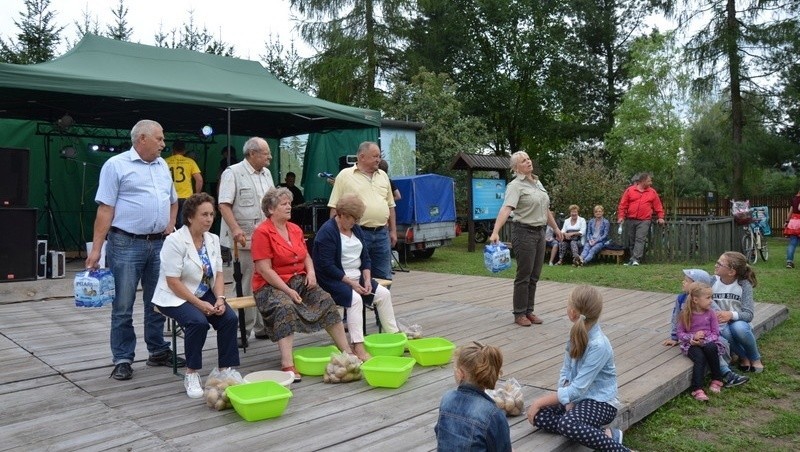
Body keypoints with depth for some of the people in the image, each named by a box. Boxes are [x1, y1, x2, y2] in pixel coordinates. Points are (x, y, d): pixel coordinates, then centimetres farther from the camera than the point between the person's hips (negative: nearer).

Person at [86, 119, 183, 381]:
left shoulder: (162, 166, 14)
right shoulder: (116, 165, -5)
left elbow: (172, 201, 26)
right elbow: (105, 209, -9)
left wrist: (170, 225, 8)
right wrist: (96, 249, -13)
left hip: (159, 244, 6)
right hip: (126, 244, -6)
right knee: (123, 306, 1)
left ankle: (158, 352, 25)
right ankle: (122, 360, 11)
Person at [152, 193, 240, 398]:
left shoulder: (213, 240, 4)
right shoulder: (175, 241, -16)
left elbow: (218, 274, 6)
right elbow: (173, 282, -19)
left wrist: (220, 299, -11)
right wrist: (199, 304, -22)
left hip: (205, 294, 6)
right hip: (175, 297, -6)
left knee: (230, 318, -18)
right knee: (198, 321, -31)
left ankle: (225, 369, -6)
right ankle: (191, 374, -13)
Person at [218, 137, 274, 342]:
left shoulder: (266, 174, 16)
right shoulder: (233, 173, -7)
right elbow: (224, 204, -14)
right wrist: (235, 229, -26)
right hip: (244, 240, -7)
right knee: (246, 286, -2)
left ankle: (261, 327, 21)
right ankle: (243, 331, 9)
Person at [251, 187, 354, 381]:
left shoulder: (295, 229, 12)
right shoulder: (262, 232, -10)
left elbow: (306, 256, 21)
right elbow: (264, 270, -16)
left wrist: (311, 272, -1)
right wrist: (288, 291, -21)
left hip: (299, 281, 6)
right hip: (271, 285, -6)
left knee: (326, 300, -14)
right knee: (285, 307, -35)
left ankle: (347, 351, -10)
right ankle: (287, 365, -39)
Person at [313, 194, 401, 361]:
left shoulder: (356, 229, 11)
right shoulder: (327, 232, -15)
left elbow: (365, 258, 12)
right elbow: (326, 266, -21)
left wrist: (367, 279, -4)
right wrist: (350, 282, -20)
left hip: (356, 276, 8)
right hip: (335, 279, -8)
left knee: (383, 293, -8)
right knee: (355, 299, -32)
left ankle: (394, 335, 1)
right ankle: (358, 347, -32)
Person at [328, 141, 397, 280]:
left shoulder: (383, 176, 14)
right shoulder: (345, 175, -1)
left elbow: (390, 205, 18)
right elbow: (334, 207, -2)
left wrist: (393, 231, 13)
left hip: (382, 233, 5)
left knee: (384, 278, 9)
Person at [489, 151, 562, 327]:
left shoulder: (538, 183, 13)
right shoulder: (515, 185, -12)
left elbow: (546, 210, 22)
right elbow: (506, 208, -27)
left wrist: (556, 228, 26)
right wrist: (495, 232, -38)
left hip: (540, 232, 7)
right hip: (524, 232, -7)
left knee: (534, 276, 11)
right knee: (524, 276, -1)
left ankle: (529, 311, 21)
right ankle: (519, 314, 10)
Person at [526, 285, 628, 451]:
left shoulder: (598, 345, -25)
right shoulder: (577, 334, -1)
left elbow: (577, 389, -26)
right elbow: (565, 371, 5)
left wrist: (539, 402, -21)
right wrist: (568, 401, -13)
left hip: (600, 403, -8)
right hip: (579, 397, 8)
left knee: (567, 423, -36)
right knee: (539, 416, -15)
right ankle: (604, 435, -11)